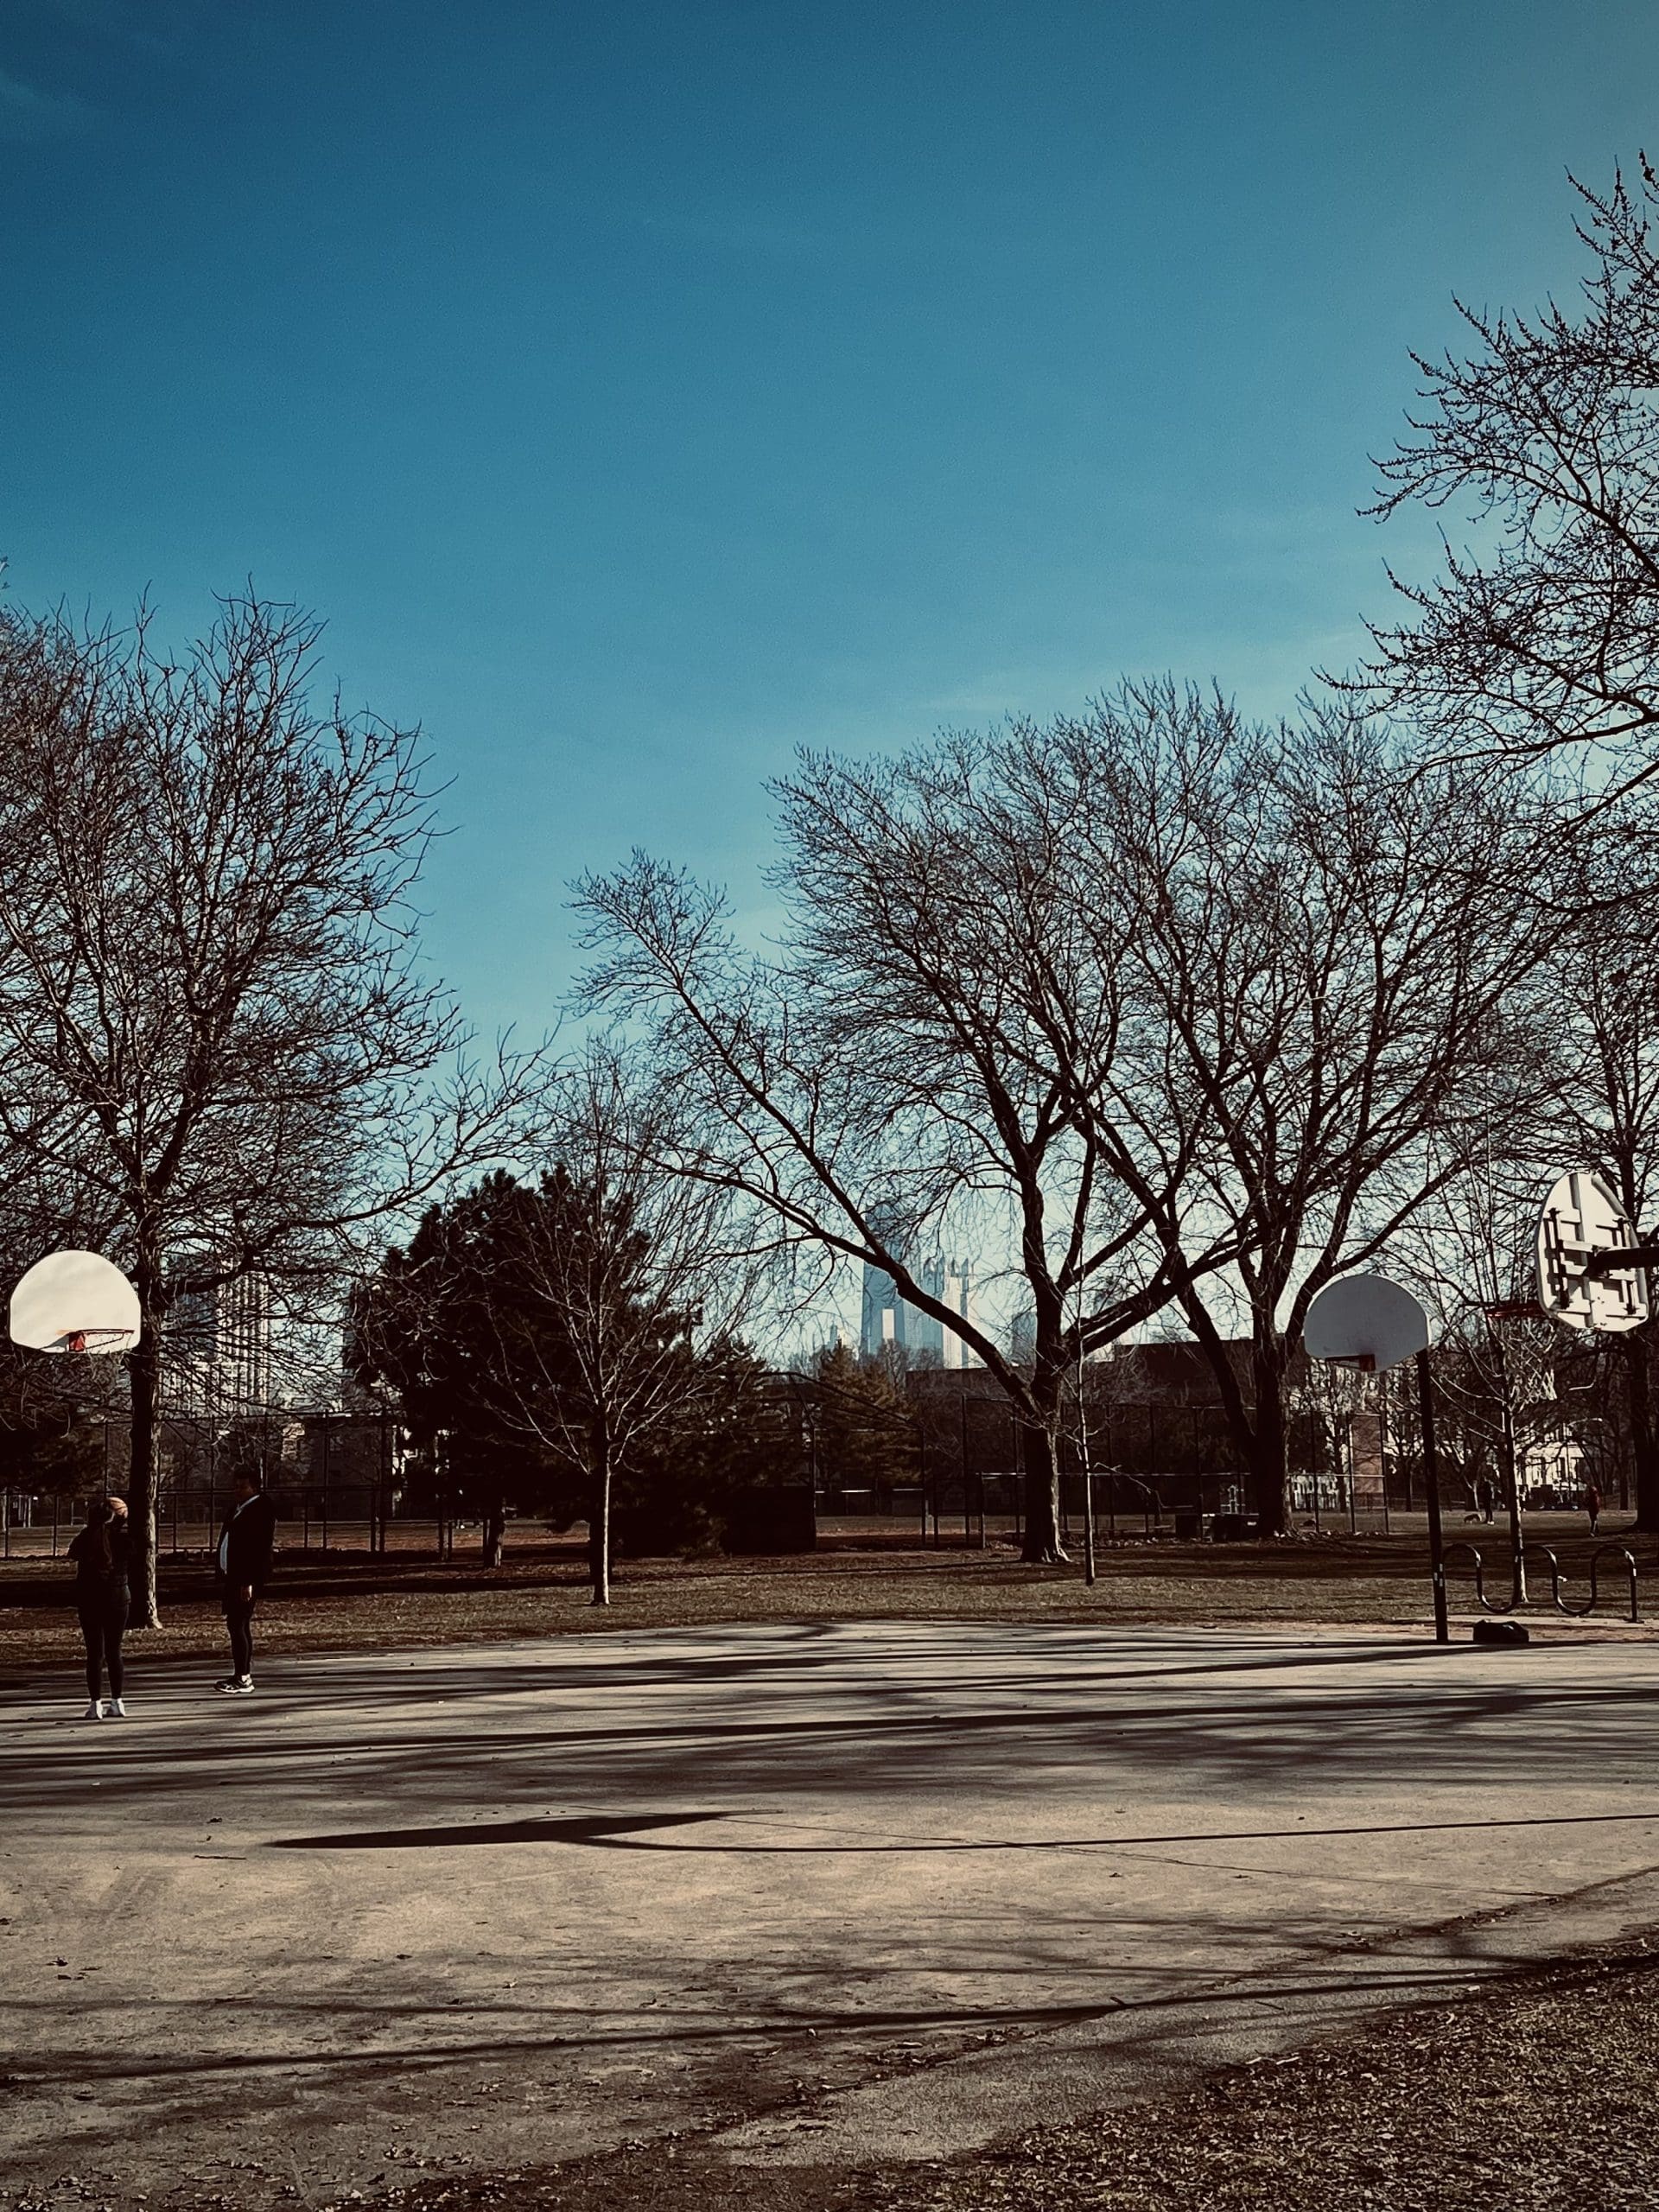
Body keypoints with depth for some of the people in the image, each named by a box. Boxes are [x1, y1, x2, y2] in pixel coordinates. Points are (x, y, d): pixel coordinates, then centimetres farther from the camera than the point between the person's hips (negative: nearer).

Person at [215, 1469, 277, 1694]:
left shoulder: (262, 1510, -15)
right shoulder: (237, 1508, 14)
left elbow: (260, 1548, -20)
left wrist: (249, 1582, -23)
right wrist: (225, 1573, 15)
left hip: (246, 1579, -10)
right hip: (233, 1576, 10)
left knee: (237, 1624, -10)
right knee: (239, 1624, 15)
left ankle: (243, 1679, -7)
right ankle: (242, 1674, 24)